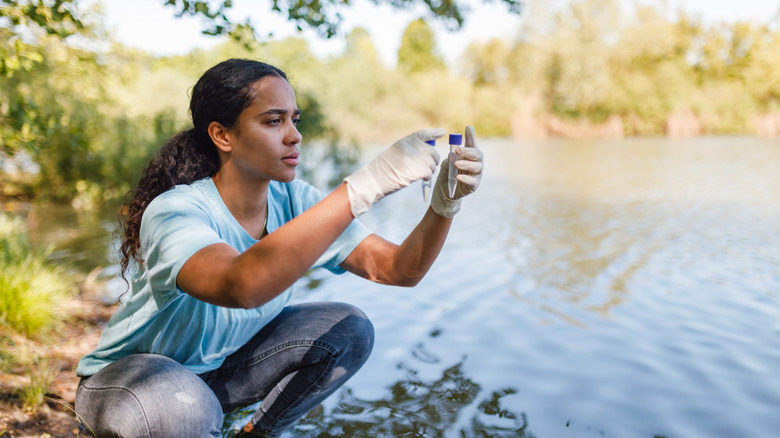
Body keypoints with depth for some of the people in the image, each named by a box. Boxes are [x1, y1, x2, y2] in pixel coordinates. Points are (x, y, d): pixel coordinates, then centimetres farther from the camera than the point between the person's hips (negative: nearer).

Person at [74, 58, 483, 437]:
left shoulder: (293, 202, -14)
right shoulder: (173, 213, -31)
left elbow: (398, 270, -17)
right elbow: (243, 285, -54)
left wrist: (445, 202, -36)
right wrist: (365, 185, -55)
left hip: (217, 368, 6)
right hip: (125, 378, -5)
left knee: (349, 330, -10)